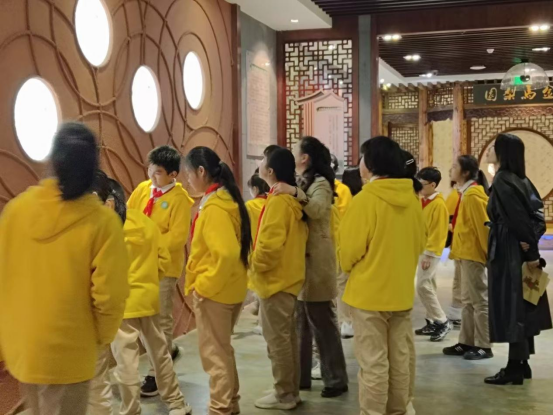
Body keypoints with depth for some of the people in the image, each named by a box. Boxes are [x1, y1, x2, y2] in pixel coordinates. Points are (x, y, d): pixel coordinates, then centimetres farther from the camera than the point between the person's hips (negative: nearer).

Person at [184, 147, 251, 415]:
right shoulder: (226, 199, 7)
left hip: (213, 291, -9)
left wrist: (204, 284, -18)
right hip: (229, 288, 9)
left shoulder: (213, 207, -21)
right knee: (222, 350, 20)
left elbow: (226, 253, -30)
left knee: (213, 353, 3)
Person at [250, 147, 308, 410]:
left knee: (276, 339, 0)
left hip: (275, 279, -10)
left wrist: (256, 265, -11)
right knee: (287, 336, 16)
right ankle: (291, 391, 25)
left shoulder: (278, 201, -20)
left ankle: (284, 395, 9)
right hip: (288, 276, 10)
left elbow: (270, 243, -26)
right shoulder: (292, 199, 9)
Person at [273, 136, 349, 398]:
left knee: (322, 323, -2)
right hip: (299, 260, 9)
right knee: (300, 323, 13)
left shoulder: (320, 183, -10)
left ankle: (336, 380, 7)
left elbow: (319, 209, -32)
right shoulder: (300, 182, 17)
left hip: (315, 262, -9)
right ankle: (301, 376, 22)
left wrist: (295, 193, -43)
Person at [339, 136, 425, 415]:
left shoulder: (365, 199, -17)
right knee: (400, 358, 16)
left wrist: (348, 267, 9)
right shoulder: (412, 197, 1)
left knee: (373, 362, 2)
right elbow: (420, 243, 10)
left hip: (369, 292, -6)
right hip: (402, 290, 6)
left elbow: (350, 249, -13)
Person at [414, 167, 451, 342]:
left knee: (423, 286, -11)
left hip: (431, 252, -9)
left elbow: (438, 232, -18)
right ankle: (432, 322, 18)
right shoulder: (423, 201, 11)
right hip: (422, 249, 9)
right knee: (429, 286, 11)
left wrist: (429, 254, -19)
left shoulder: (439, 204, -15)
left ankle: (442, 322, -2)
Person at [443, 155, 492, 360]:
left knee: (479, 301, -3)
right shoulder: (467, 192, 13)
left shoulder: (473, 194, -16)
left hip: (473, 253, -10)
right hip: (466, 252, 10)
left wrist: (489, 253, -18)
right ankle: (466, 342, 20)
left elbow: (483, 225, -19)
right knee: (468, 301, 13)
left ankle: (484, 346, 4)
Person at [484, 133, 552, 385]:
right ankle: (522, 364, 20)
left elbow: (517, 219, -20)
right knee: (521, 308, 13)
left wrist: (531, 252, -16)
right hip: (518, 253, 9)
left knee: (511, 308, -4)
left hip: (508, 253, -9)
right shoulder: (518, 179, 12)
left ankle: (514, 368, 2)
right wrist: (530, 243, -1)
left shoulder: (502, 181, -16)